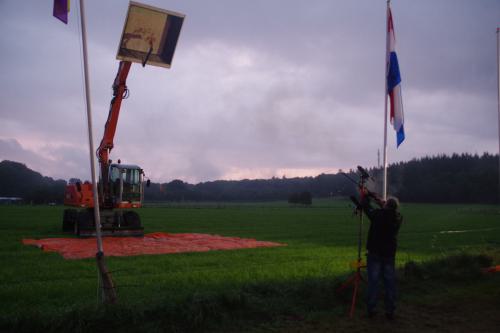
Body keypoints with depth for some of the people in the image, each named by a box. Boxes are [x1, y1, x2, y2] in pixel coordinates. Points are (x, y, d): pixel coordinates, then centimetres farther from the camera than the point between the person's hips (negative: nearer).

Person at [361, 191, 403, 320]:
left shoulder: (378, 214, -15)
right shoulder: (398, 218, -2)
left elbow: (366, 205, -1)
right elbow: (387, 211, 15)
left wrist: (367, 195, 19)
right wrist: (374, 196, 21)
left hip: (374, 253, -3)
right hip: (389, 254, 3)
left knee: (373, 281, 3)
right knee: (390, 282, 9)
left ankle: (371, 310, 9)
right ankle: (390, 311, 13)